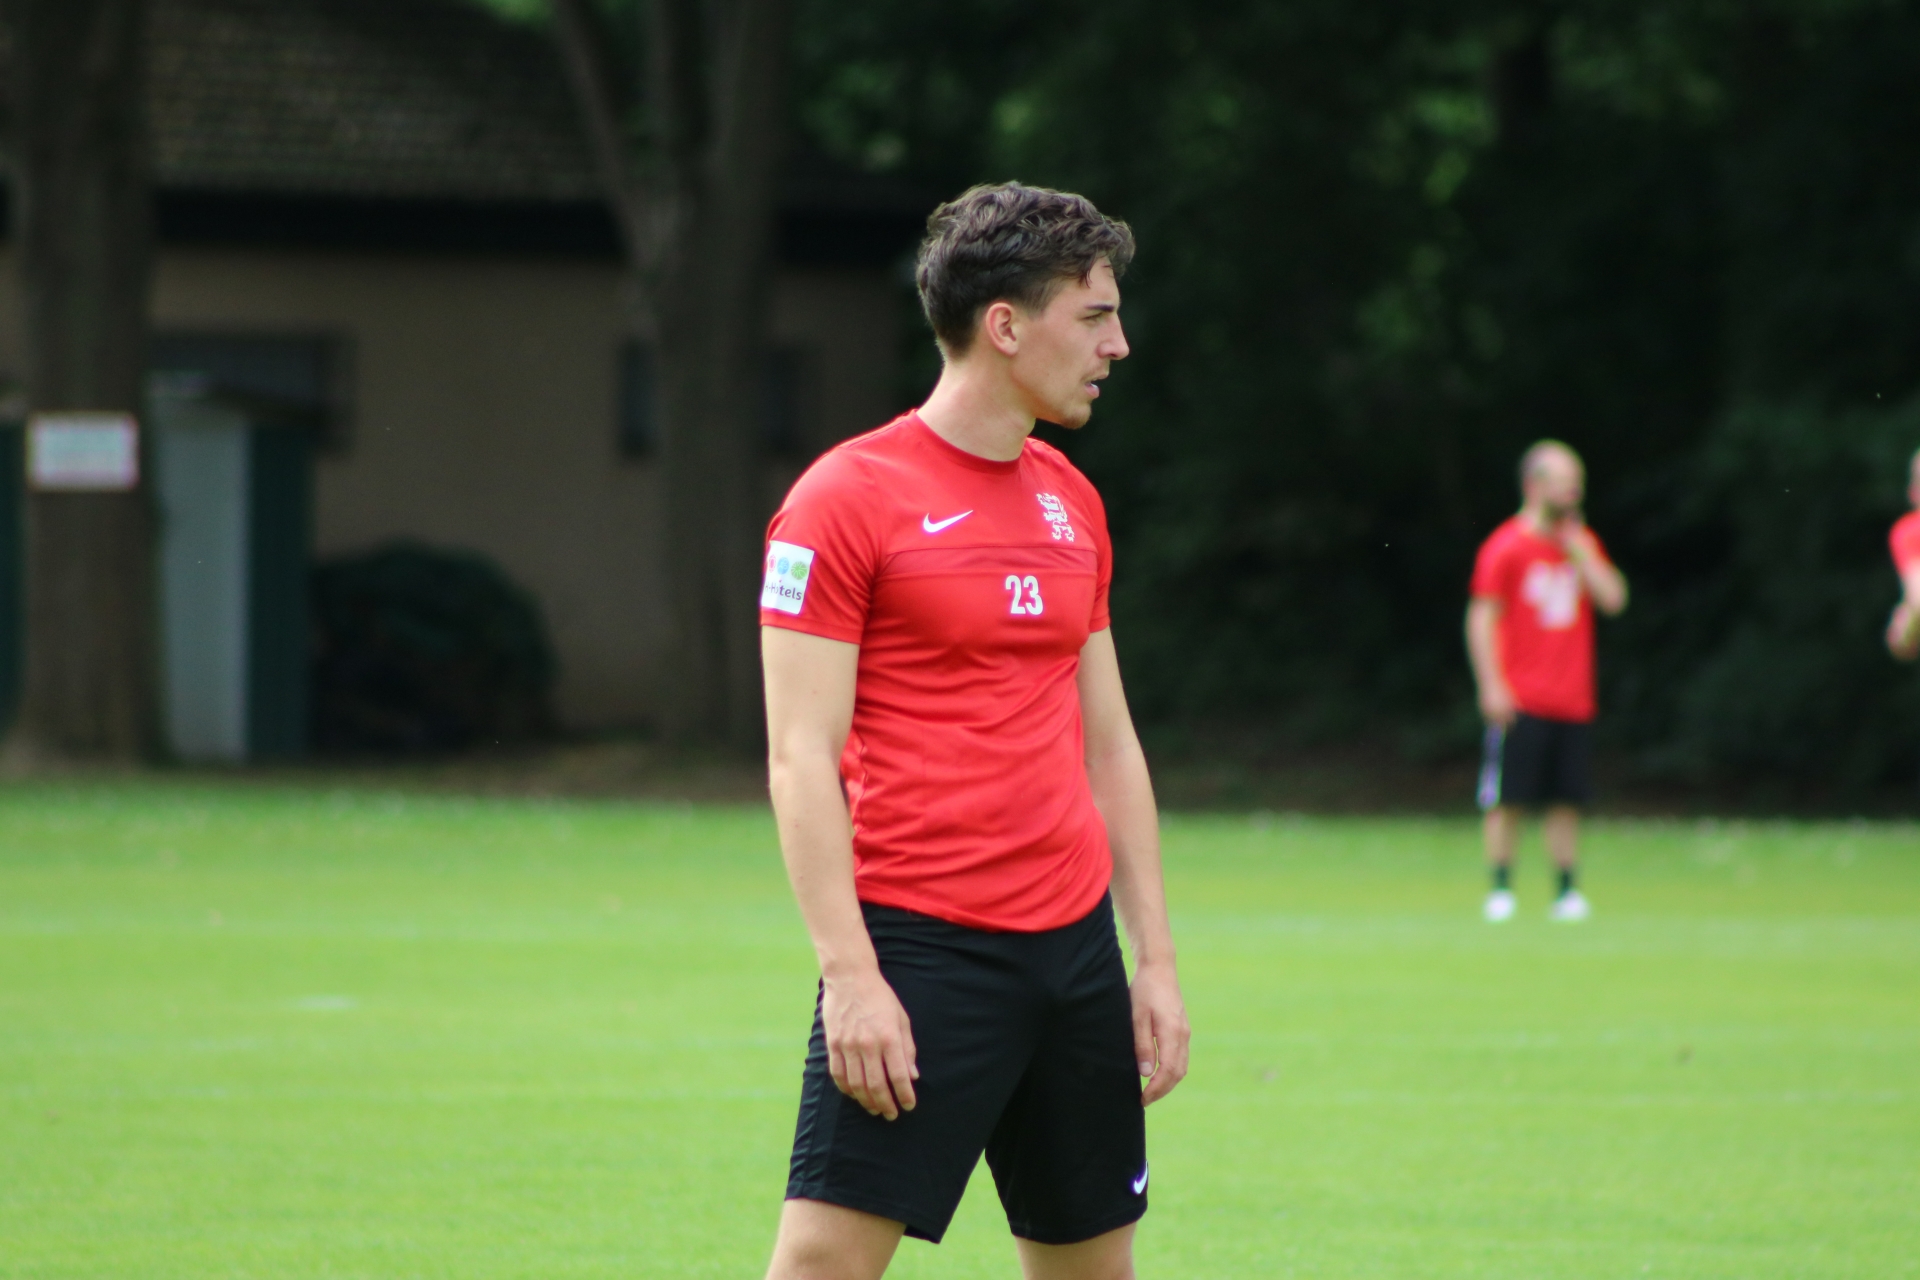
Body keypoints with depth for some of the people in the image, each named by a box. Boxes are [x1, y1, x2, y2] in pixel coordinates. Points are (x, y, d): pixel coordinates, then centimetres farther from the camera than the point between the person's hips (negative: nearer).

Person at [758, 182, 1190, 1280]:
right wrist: (850, 975, -16)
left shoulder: (1072, 501, 14)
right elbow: (801, 759, -10)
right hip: (917, 944, -7)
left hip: (1076, 943, 7)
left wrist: (1155, 961, 15)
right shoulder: (847, 499, -7)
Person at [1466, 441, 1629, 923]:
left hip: (1573, 699, 5)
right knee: (1507, 799, -4)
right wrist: (1492, 685, -14)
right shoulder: (1506, 547, -4)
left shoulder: (1582, 545, 14)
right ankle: (1501, 891, 1)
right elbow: (1482, 617, -7)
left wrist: (1577, 549, 0)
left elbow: (1613, 599, 4)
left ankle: (1568, 892, 8)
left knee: (1567, 801, 5)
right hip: (1521, 700, -5)